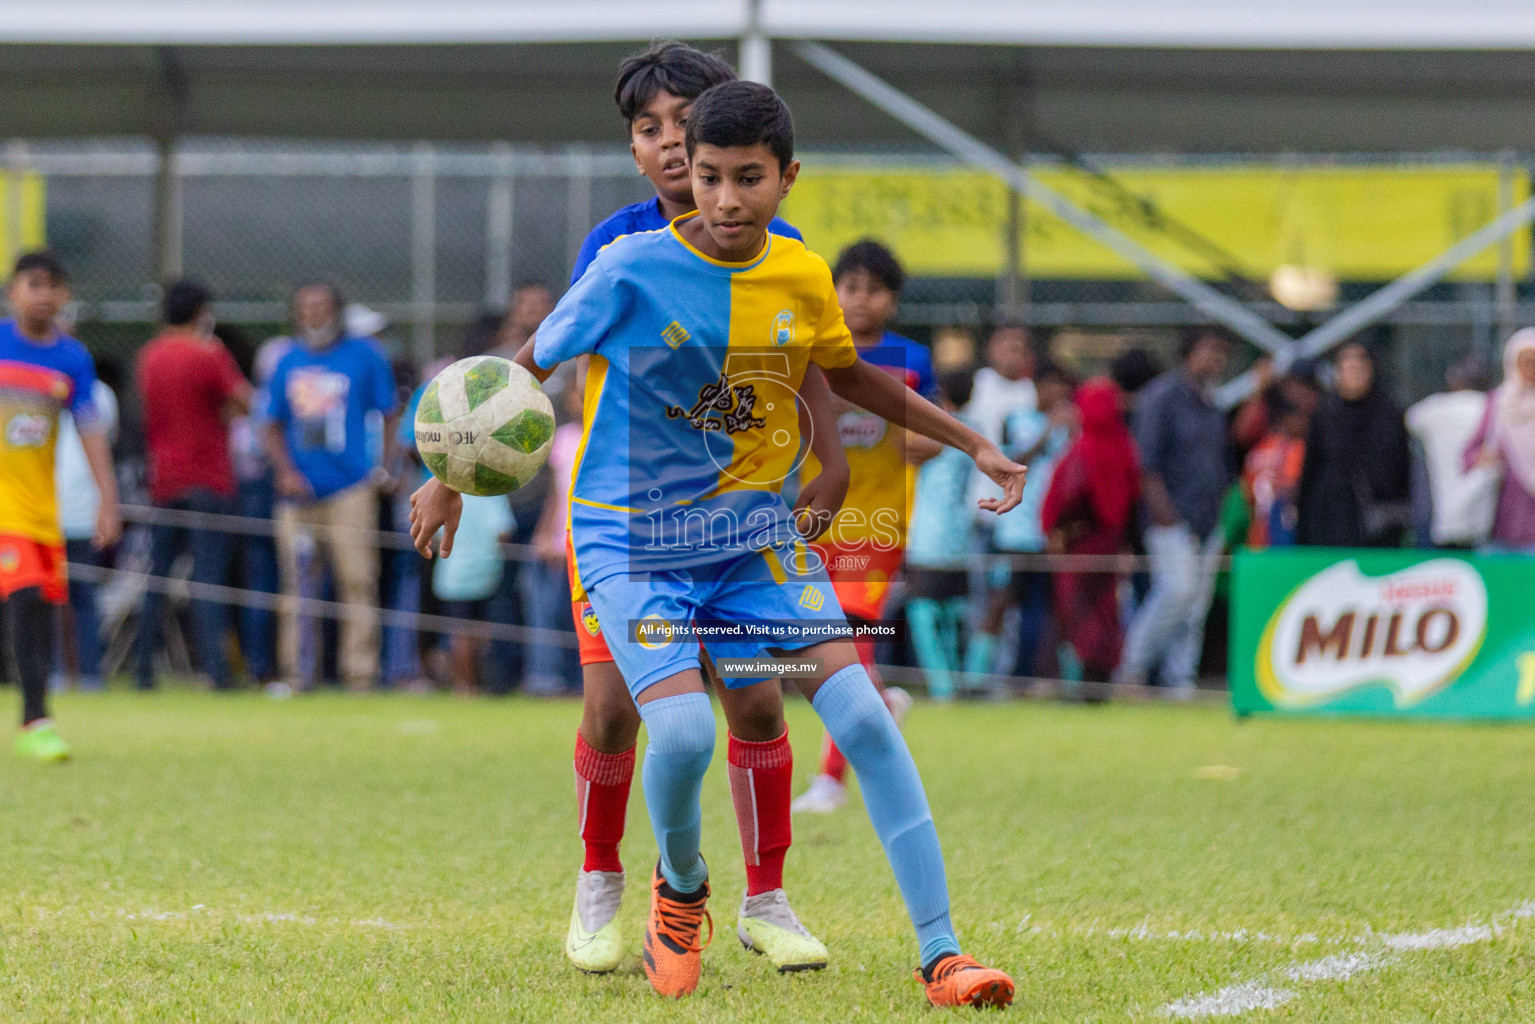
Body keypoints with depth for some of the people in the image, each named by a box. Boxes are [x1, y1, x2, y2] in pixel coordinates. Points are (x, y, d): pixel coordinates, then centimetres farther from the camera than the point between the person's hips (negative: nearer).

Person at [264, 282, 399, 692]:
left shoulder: (364, 356, 5)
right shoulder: (288, 363, 14)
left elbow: (388, 418, 9)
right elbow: (274, 427, 18)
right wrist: (286, 472, 2)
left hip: (350, 489, -3)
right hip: (299, 490, 3)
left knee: (357, 582, -8)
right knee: (297, 585, 1)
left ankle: (360, 673, -6)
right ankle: (295, 671, 6)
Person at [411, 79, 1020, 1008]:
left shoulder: (803, 277, -1)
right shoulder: (634, 269, -14)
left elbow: (849, 374, 20)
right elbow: (530, 366, 0)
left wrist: (973, 444, 19)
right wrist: (452, 478, 4)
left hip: (754, 530, 4)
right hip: (632, 540, -4)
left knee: (864, 715, -12)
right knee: (684, 733, -24)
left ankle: (941, 953, -7)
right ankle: (681, 890, 10)